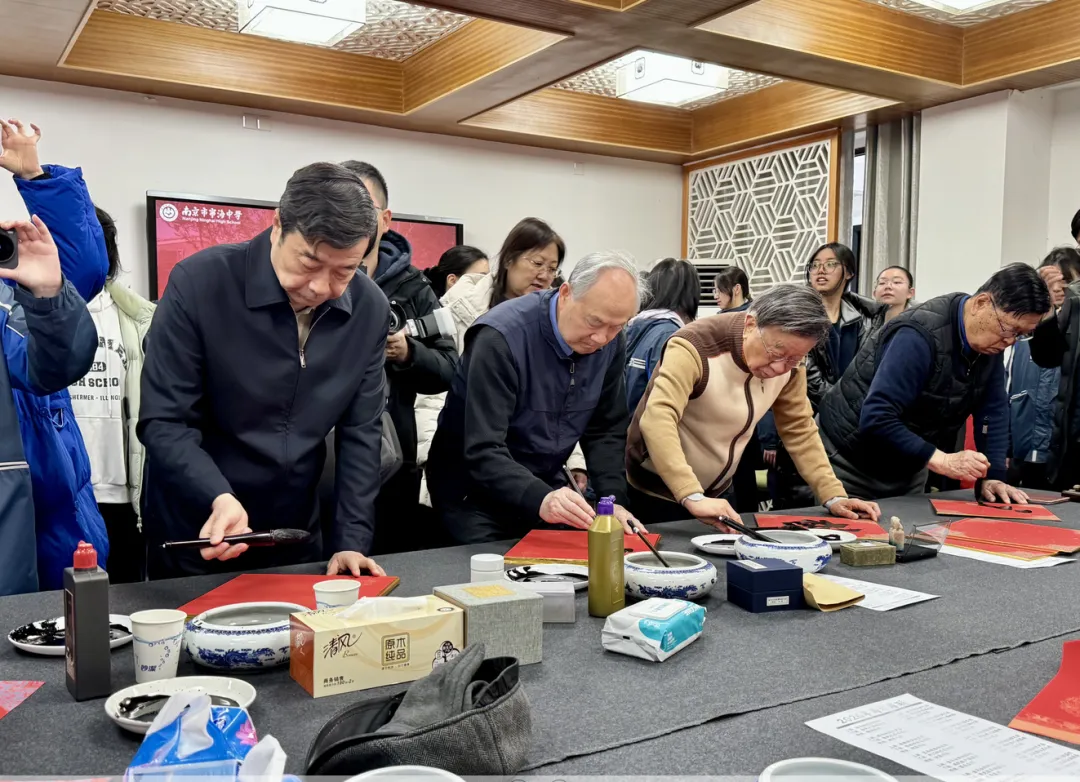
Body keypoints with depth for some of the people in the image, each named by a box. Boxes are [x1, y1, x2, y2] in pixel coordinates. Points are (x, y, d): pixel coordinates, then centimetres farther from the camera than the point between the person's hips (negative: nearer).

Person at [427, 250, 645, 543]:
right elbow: (483, 451, -31)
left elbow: (606, 430, 1)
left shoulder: (612, 342, -8)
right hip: (475, 494, -5)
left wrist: (613, 500, -13)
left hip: (545, 485, 5)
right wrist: (541, 500, -46)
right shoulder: (501, 337, -27)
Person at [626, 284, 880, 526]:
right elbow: (657, 419, -40)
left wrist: (833, 496, -6)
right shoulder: (695, 348, -28)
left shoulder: (789, 362, -8)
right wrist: (692, 497, -50)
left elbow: (799, 429, 3)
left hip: (716, 492, 6)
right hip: (659, 491, -6)